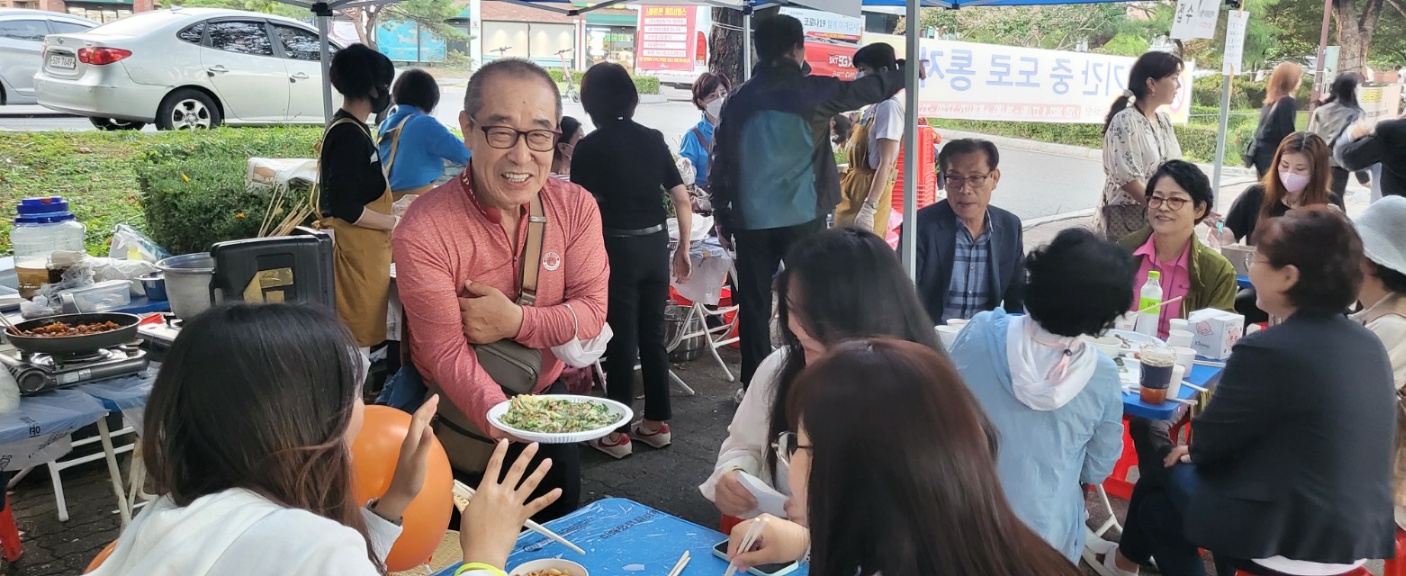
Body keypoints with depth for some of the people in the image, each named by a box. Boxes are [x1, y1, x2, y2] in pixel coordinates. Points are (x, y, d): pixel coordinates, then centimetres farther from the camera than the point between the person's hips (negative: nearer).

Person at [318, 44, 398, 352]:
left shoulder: (348, 129, 12)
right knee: (360, 337, -2)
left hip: (364, 250, 10)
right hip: (358, 253, -10)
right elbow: (345, 208, -23)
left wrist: (400, 198, 16)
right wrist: (397, 223, -16)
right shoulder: (349, 135, -19)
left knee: (361, 334, 17)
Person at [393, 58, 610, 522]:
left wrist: (516, 321, -27)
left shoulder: (576, 206, -11)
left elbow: (592, 312, -11)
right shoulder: (424, 231, -25)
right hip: (461, 415, -3)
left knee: (562, 516, 20)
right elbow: (446, 352, -26)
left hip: (547, 397, 4)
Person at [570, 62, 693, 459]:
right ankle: (657, 423, 23)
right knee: (652, 335, 13)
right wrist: (684, 250, 13)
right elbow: (683, 199, 4)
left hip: (618, 247, -4)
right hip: (656, 245, 4)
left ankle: (617, 432, 12)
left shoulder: (590, 147, -6)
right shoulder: (653, 139, 6)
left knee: (621, 339, 3)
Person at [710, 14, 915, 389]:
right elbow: (869, 89, 10)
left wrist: (722, 218, 15)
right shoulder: (811, 92, -4)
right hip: (801, 218, -3)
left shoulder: (739, 99, 5)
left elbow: (721, 164, 7)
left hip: (751, 222, 3)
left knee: (754, 308, 9)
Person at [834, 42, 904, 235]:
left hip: (870, 191, -9)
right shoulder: (875, 106, 13)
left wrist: (869, 208, -23)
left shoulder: (889, 106, -15)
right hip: (855, 188, 9)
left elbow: (885, 164, -20)